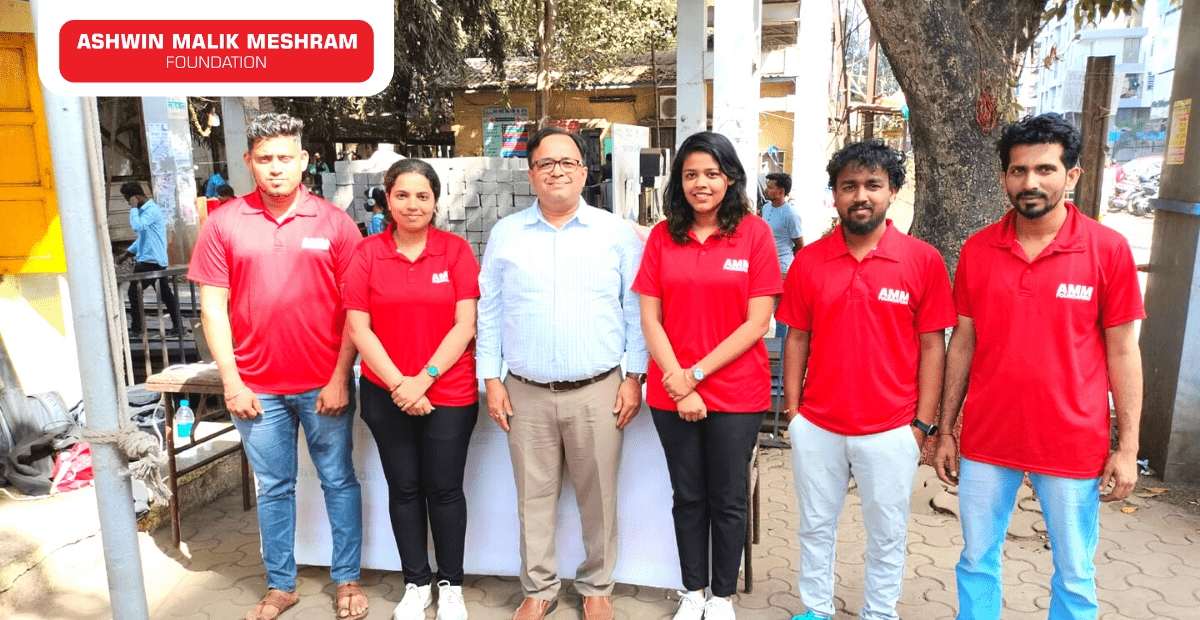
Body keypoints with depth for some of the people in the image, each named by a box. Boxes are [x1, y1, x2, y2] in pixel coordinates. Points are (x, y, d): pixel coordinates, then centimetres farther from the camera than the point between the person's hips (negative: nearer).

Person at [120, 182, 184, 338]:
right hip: (158, 260, 10)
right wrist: (130, 251, 24)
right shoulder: (144, 210, 18)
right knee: (165, 293, 9)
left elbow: (137, 226, -29)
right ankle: (178, 326, 10)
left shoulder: (152, 210, -14)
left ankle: (136, 329, 3)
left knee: (134, 292, -3)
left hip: (149, 259, -10)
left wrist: (133, 208, -17)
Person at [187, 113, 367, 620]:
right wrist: (231, 382, -3)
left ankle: (347, 579, 27)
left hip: (324, 385, -1)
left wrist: (340, 379, -8)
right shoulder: (225, 222, 0)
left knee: (338, 481, 10)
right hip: (257, 386, 1)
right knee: (273, 487, 14)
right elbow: (213, 306, 1)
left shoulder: (333, 222, -3)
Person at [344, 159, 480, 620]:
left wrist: (425, 378, -14)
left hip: (449, 394, -1)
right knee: (404, 490, 13)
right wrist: (398, 383, -11)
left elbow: (465, 325, -7)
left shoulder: (456, 250, -2)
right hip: (385, 395, 1)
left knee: (445, 490, 8)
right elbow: (358, 327, -3)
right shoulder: (367, 253, 0)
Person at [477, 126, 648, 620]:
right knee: (534, 497, 11)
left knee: (598, 496, 8)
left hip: (597, 391, -1)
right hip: (526, 393, 2)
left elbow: (637, 310, 3)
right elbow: (489, 313, 9)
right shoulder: (505, 234, 7)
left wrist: (634, 377, -2)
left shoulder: (617, 233, 3)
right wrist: (491, 380, 4)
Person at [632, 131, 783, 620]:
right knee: (687, 496, 15)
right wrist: (677, 383, -10)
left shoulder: (754, 232, -4)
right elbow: (650, 319, 0)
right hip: (672, 393, 2)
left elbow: (757, 322, -9)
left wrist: (697, 373, -12)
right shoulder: (663, 236, 3)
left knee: (728, 500, 10)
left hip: (737, 393, -2)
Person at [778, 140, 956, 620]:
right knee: (816, 526, 17)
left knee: (887, 534, 14)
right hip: (816, 427, 2)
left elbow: (932, 346, -3)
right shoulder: (809, 260, 0)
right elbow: (796, 339, 4)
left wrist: (923, 424, -4)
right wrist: (793, 411, 2)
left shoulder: (924, 261, -6)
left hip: (891, 431, -1)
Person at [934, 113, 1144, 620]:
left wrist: (1127, 448, -3)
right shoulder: (977, 250, 0)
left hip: (1073, 446, -2)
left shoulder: (1108, 249, -6)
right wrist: (944, 432, 5)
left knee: (1074, 578, 13)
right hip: (986, 442, 2)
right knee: (976, 561, 14)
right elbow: (962, 343, 5)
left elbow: (1122, 352, -1)